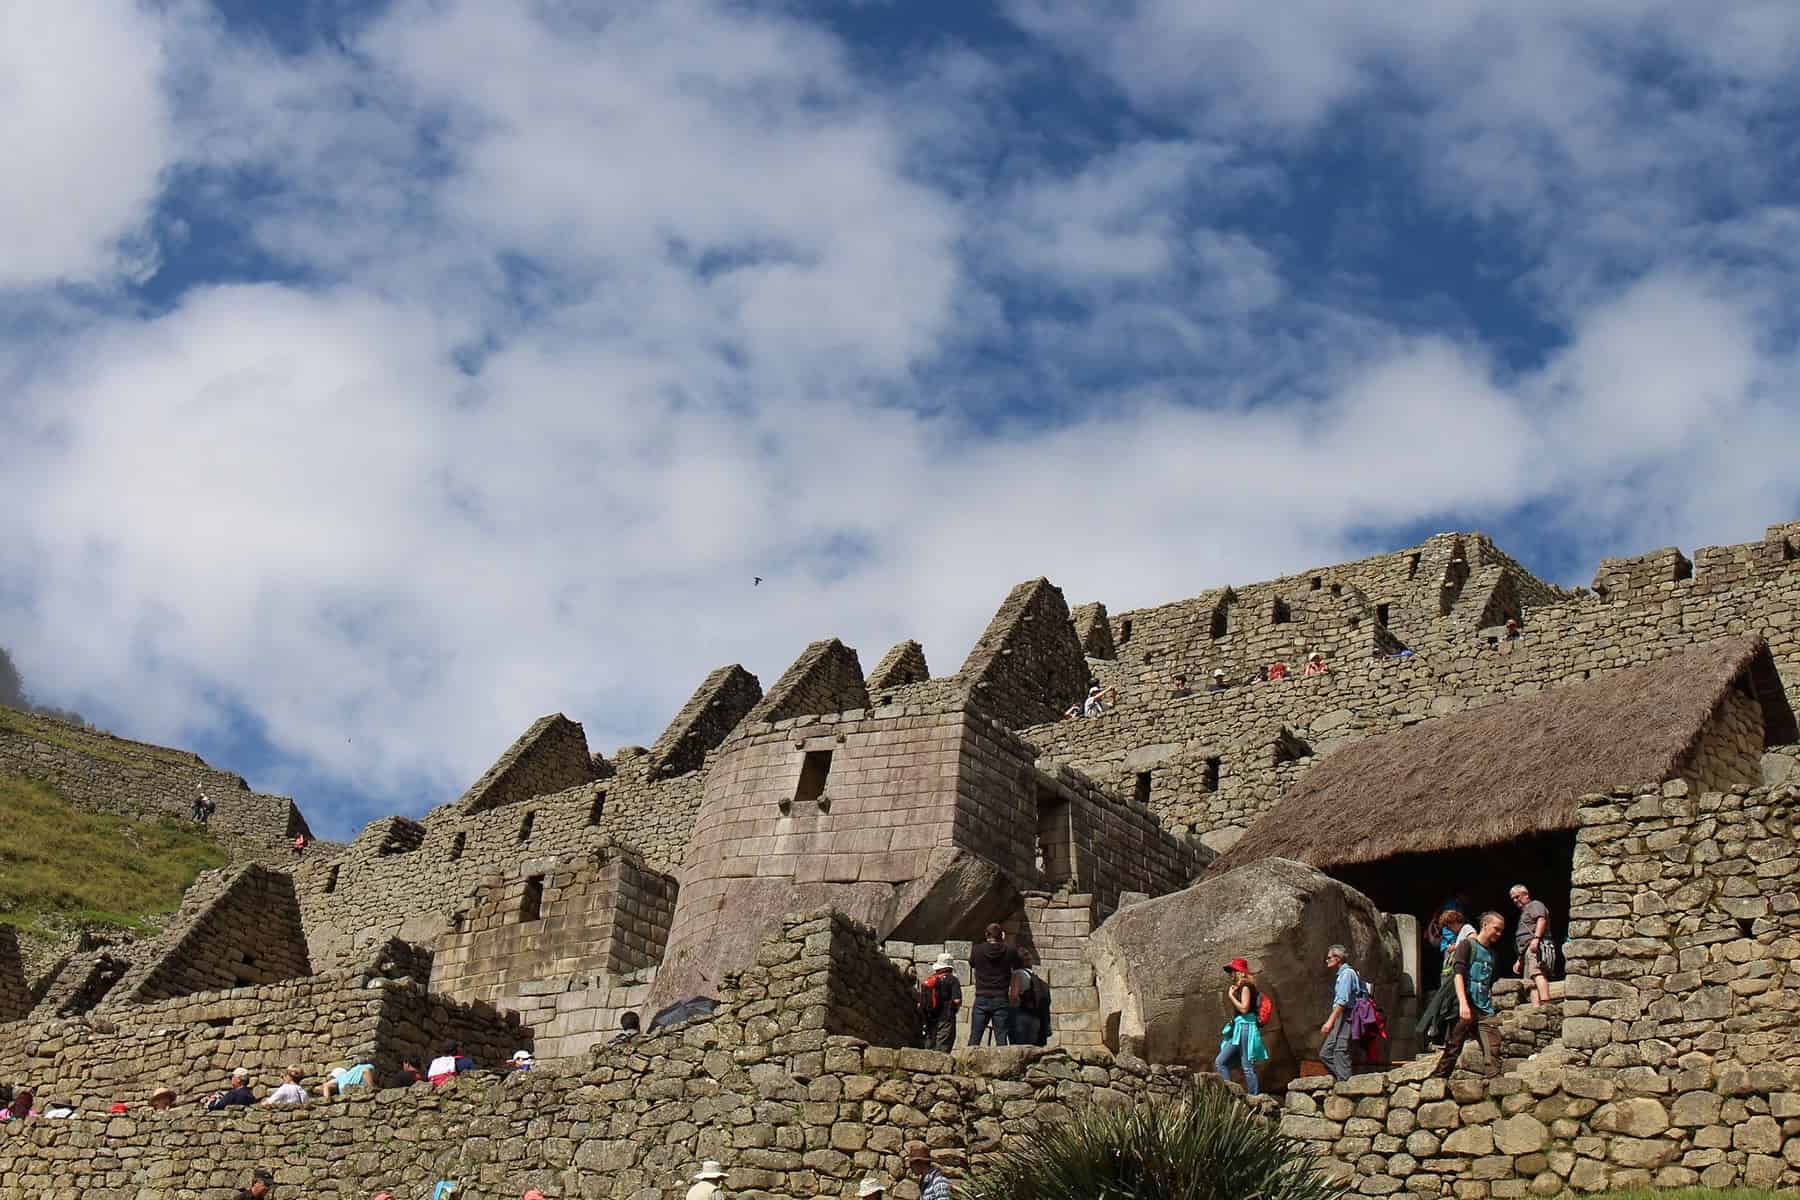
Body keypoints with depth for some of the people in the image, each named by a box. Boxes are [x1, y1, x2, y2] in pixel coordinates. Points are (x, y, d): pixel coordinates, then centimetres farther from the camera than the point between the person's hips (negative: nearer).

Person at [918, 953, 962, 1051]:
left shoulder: (927, 980, 11)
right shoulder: (952, 980, -5)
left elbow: (920, 1003, 10)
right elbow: (957, 1001, -14)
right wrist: (953, 1011, 6)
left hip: (929, 1020, 5)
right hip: (946, 1020, -5)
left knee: (929, 1048, 11)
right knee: (942, 1050, -8)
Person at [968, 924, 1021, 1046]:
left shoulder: (976, 950, -3)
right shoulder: (1009, 951, -4)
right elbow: (1017, 968, 10)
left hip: (981, 999, 1)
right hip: (1001, 1000, 0)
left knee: (974, 1040, 5)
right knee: (1001, 1040, 1)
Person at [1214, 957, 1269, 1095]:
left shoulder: (1245, 987, -7)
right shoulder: (1237, 987, 19)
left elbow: (1244, 1008, -17)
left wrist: (1231, 996, -9)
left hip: (1245, 1027, -10)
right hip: (1237, 1029, 10)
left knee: (1247, 1066, -8)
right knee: (1220, 1062, 3)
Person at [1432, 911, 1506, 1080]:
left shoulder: (1491, 953, 22)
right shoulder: (1467, 944, 2)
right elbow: (1459, 974, -10)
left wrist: (1492, 1007, 15)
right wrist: (1463, 1003, -22)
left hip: (1486, 1011, 6)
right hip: (1467, 1008, -6)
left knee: (1493, 1050, -7)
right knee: (1452, 1048, -7)